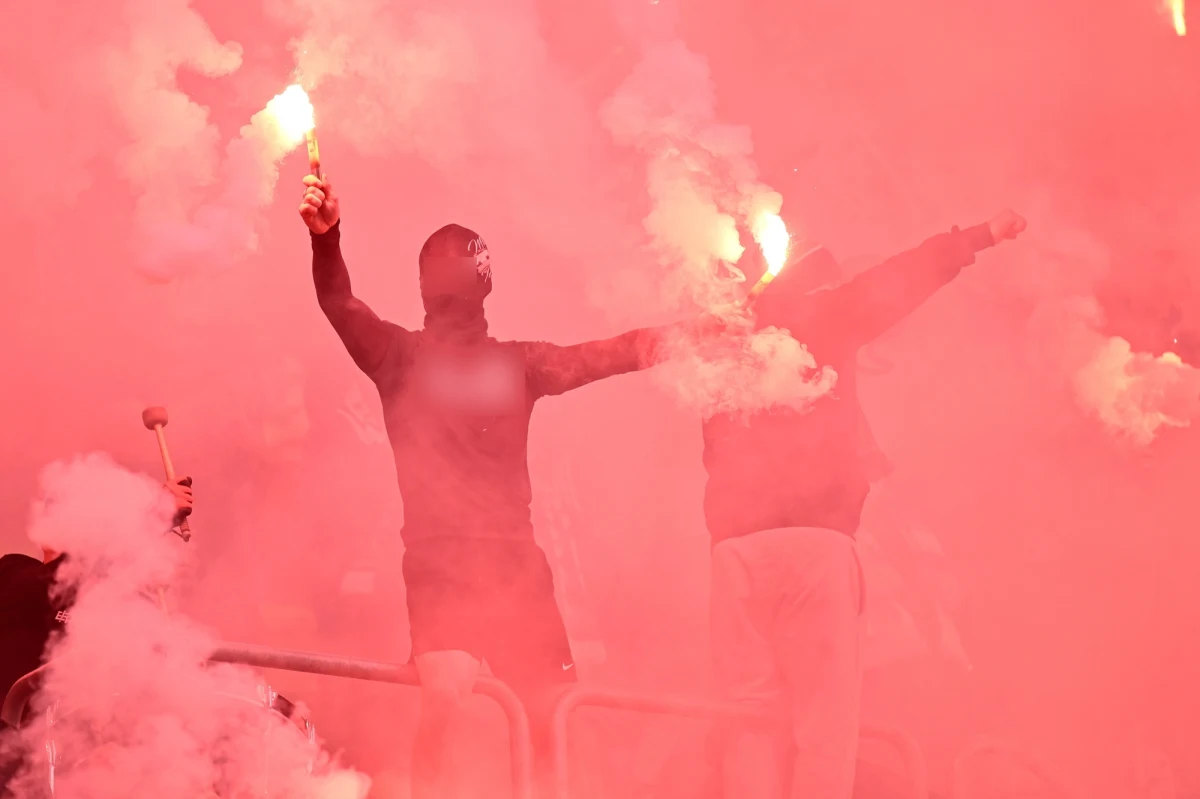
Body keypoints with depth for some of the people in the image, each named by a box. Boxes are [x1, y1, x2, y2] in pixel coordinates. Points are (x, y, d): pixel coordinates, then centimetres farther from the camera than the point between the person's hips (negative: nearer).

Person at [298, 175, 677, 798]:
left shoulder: (516, 363, 14)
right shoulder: (400, 357, 8)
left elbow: (595, 357, 0)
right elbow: (339, 305, -8)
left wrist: (662, 339, -16)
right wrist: (325, 235, -26)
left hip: (515, 563, 3)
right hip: (439, 562, -3)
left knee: (554, 719, 0)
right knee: (445, 695, -25)